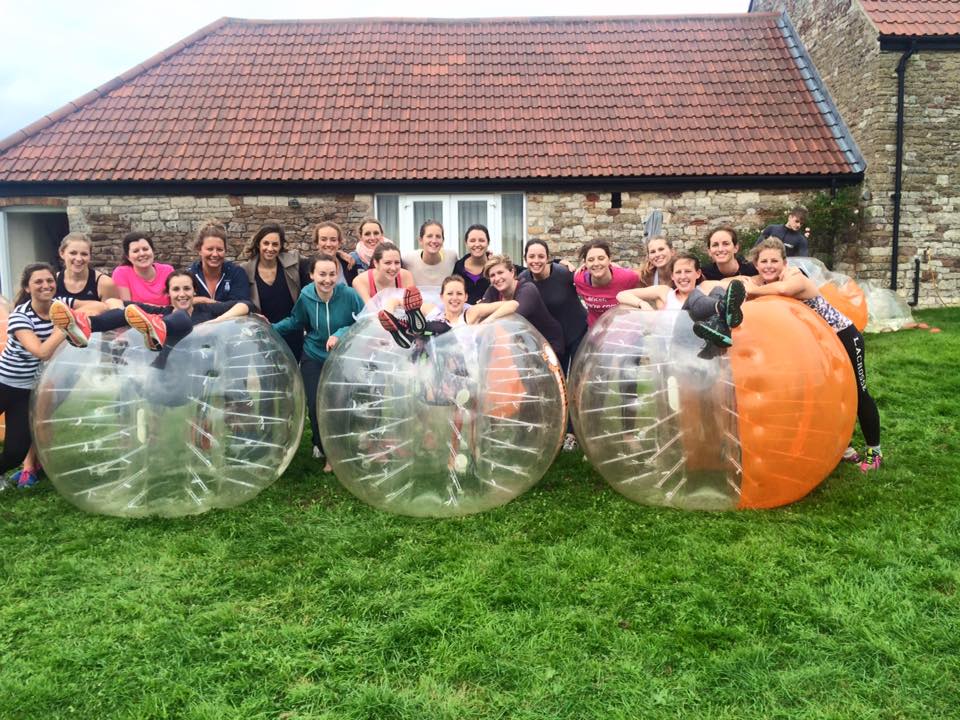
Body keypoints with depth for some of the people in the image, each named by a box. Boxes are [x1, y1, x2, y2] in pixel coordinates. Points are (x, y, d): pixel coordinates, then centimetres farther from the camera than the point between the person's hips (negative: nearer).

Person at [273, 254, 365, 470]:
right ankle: (324, 447, 26)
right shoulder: (305, 298, -13)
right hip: (314, 359, 2)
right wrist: (270, 328, -5)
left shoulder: (349, 295, -22)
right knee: (315, 406, -1)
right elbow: (295, 322, 6)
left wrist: (341, 334, -27)